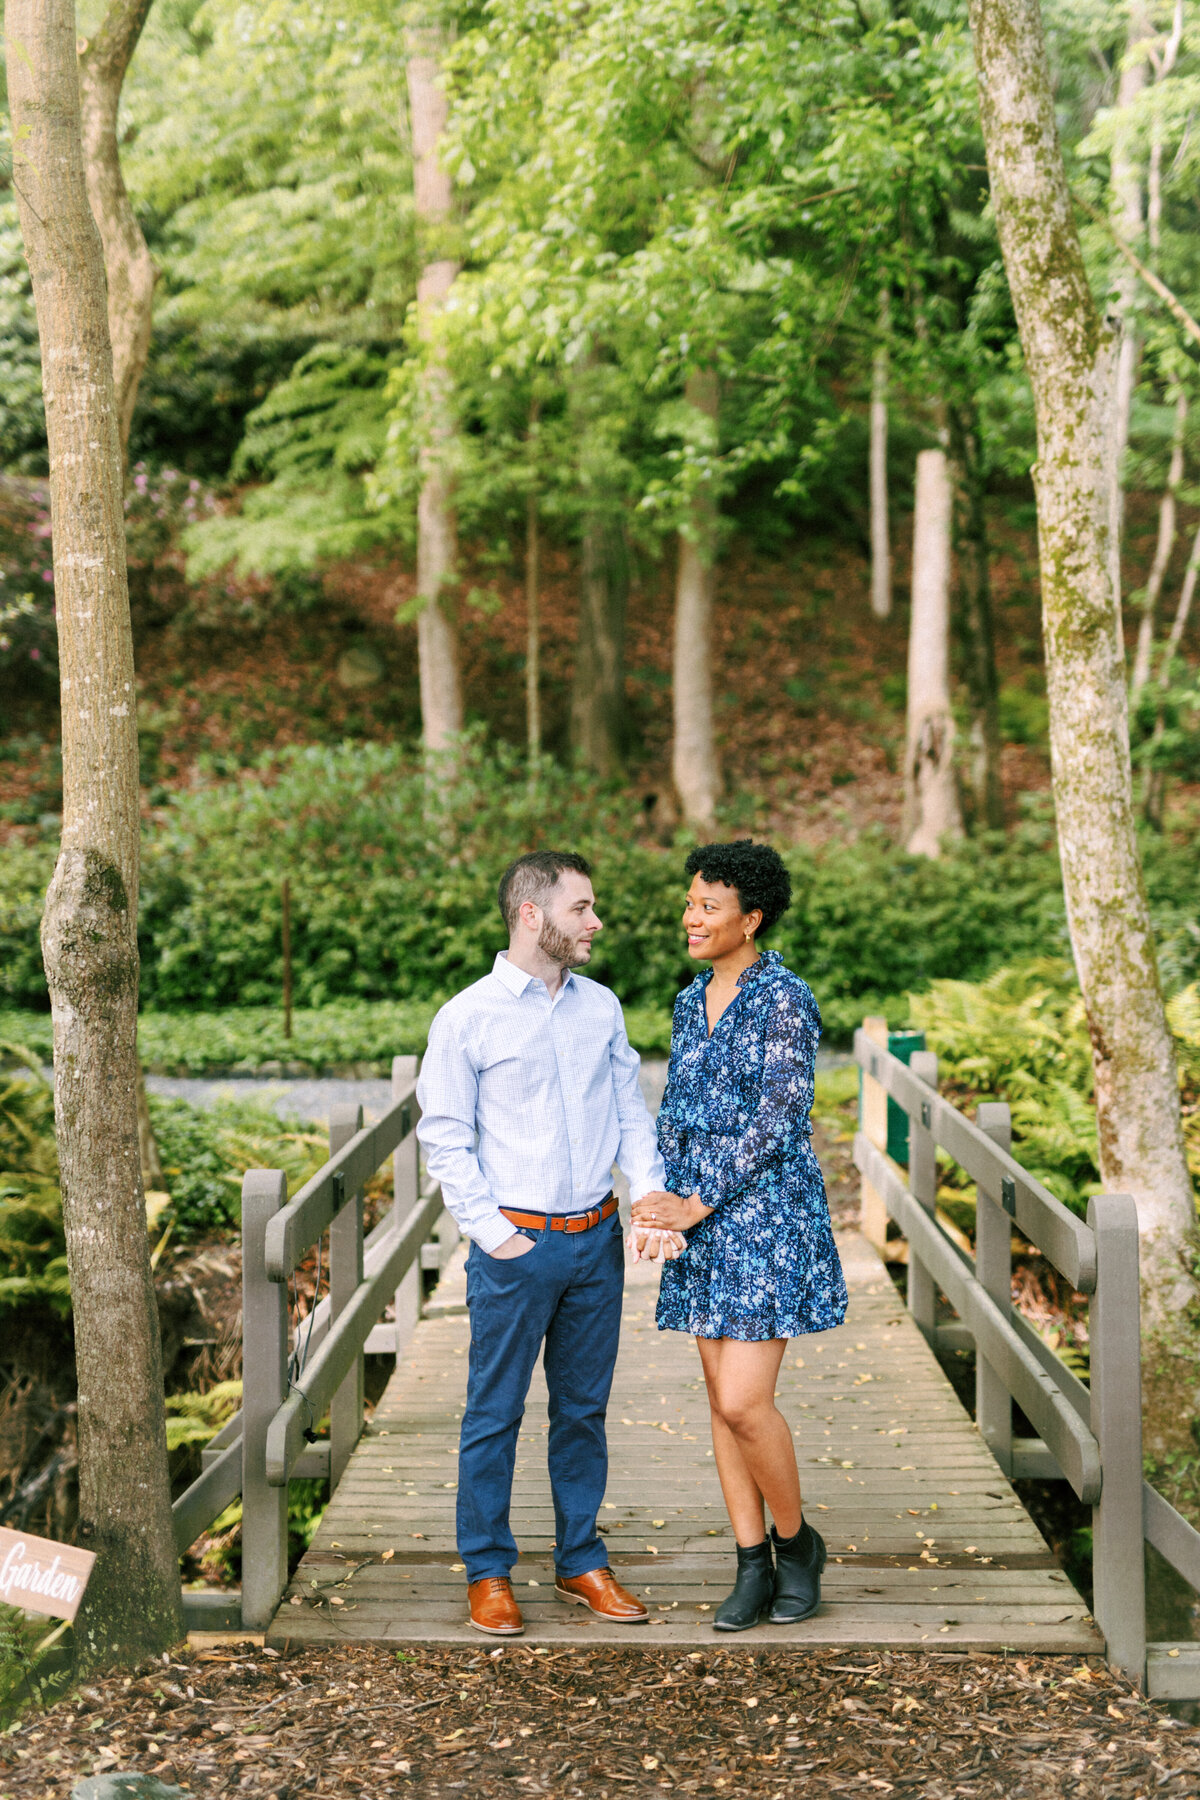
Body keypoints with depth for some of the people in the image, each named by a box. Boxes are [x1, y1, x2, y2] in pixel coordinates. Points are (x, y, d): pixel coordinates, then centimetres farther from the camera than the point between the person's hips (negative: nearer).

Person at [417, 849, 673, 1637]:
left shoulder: (602, 1006, 7)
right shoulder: (466, 1019, -7)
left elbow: (631, 1108, 11)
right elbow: (444, 1137, -4)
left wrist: (651, 1190, -5)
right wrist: (493, 1232, -10)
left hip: (598, 1238, 5)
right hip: (516, 1245, -4)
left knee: (584, 1409, 13)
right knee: (495, 1414, 4)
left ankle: (582, 1562, 25)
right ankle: (488, 1571, 16)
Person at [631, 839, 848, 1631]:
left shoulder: (785, 1000, -12)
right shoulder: (692, 1001, 12)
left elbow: (778, 1122, -16)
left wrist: (698, 1203, -16)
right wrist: (665, 1195, 1)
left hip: (768, 1217, -7)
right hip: (703, 1219, 7)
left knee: (745, 1402, -11)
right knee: (723, 1399, 7)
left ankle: (796, 1541, 13)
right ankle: (753, 1567, 15)